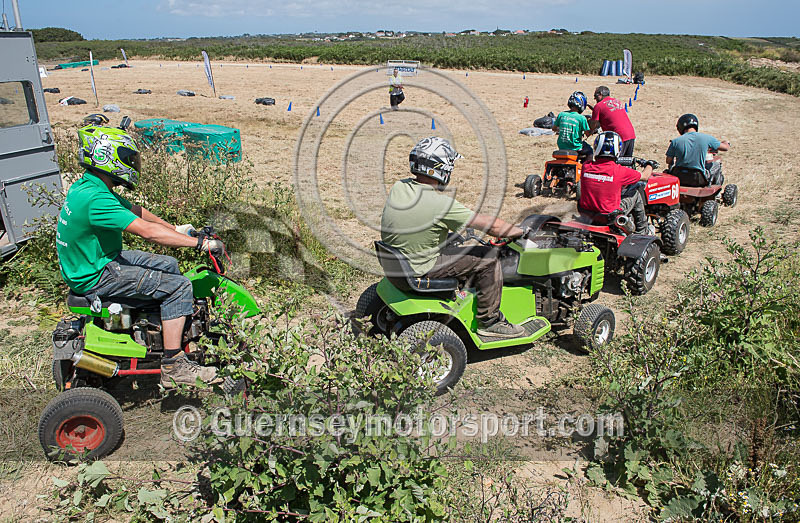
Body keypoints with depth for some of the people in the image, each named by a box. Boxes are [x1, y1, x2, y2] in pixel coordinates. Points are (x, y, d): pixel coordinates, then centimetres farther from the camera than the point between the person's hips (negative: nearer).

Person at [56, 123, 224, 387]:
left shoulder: (88, 185, 5)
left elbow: (136, 211, 15)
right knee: (178, 286, -15)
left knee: (168, 265, 18)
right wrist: (200, 242, -29)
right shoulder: (95, 199, -28)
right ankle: (172, 365, -9)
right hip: (95, 277, -10)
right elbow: (147, 231, -33)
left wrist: (176, 229, 14)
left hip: (97, 259, 10)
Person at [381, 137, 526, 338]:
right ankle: (490, 321, 11)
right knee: (489, 258, -2)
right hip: (422, 269, -8)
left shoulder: (399, 187, -5)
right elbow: (492, 226, -18)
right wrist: (520, 231, -1)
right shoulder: (441, 203, -26)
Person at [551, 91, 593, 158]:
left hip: (561, 147, 4)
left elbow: (554, 129, 8)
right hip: (575, 148, -4)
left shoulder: (561, 114, -4)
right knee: (589, 150, 25)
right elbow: (588, 134, -7)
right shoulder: (581, 118, -15)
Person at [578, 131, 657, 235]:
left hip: (586, 212, 4)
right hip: (610, 217, -4)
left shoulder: (586, 167, -11)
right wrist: (649, 165, 22)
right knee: (636, 192, 18)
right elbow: (645, 176, 0)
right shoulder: (619, 171, -18)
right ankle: (642, 232, 34)